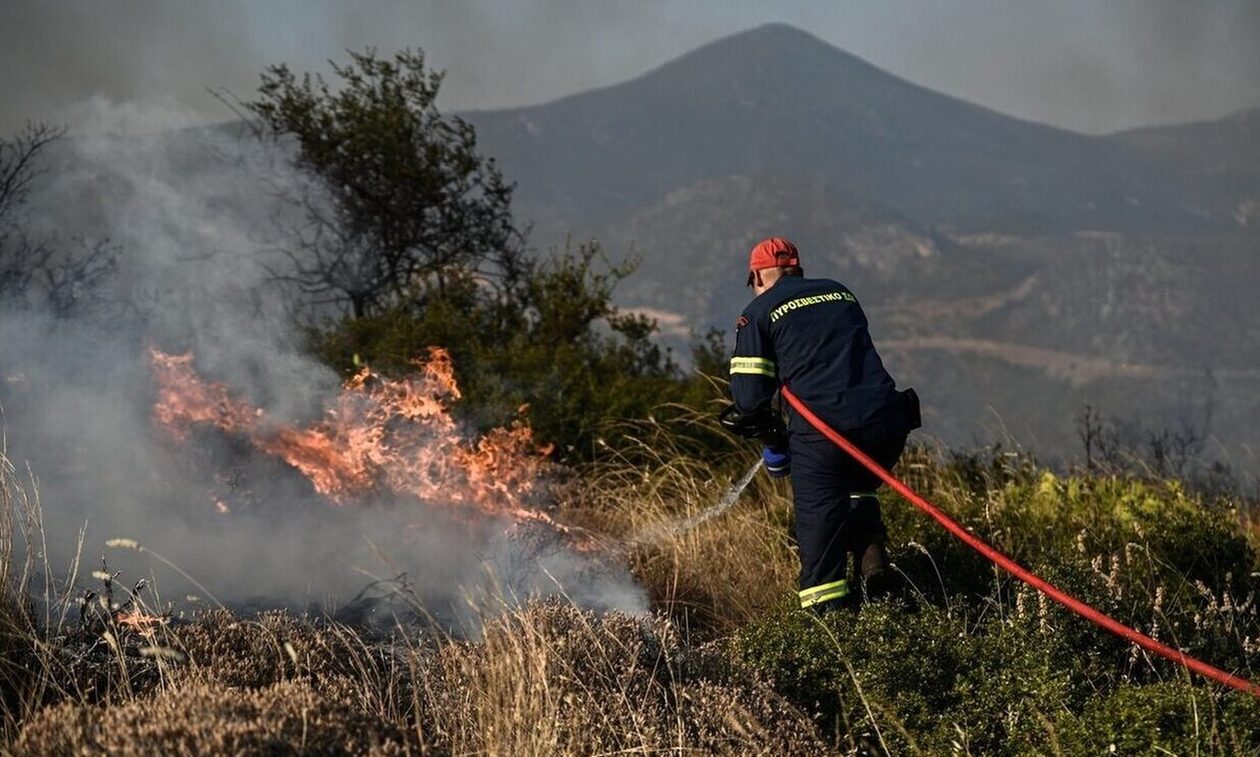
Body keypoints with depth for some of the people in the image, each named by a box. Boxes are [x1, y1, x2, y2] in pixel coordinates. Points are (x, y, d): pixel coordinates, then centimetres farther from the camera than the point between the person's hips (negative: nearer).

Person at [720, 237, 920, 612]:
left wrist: (772, 435, 19)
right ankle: (872, 563, 8)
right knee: (858, 489, 29)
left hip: (822, 428, -5)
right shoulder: (841, 293, 24)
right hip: (885, 421, 5)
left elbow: (749, 394, 0)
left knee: (819, 515, 5)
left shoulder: (759, 313, 9)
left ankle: (828, 610, 0)